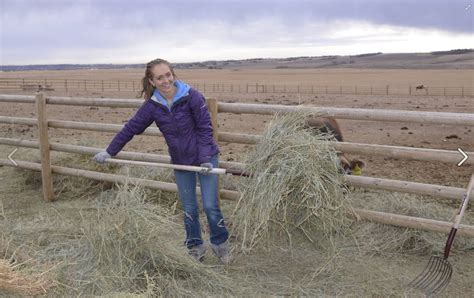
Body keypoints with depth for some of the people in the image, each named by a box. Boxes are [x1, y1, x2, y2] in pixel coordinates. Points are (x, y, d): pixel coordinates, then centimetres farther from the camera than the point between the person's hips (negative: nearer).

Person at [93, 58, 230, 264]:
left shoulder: (192, 96, -18)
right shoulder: (152, 105, -7)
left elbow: (204, 128, -14)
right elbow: (131, 128, 1)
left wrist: (205, 158, -21)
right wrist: (109, 152, 5)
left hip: (206, 158, -3)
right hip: (181, 162, 4)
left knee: (210, 206, -3)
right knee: (189, 208, 10)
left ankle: (220, 243, 21)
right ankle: (195, 247, 30)